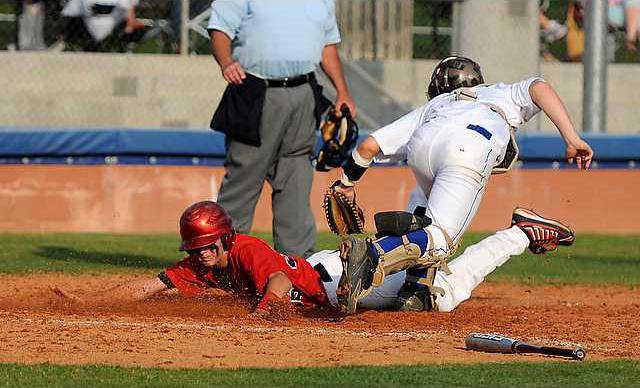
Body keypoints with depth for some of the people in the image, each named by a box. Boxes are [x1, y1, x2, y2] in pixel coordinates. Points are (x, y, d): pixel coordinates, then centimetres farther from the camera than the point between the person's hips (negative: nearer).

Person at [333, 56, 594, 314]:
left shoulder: (430, 108, 44)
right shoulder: (502, 94, 43)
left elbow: (368, 146, 35)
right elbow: (539, 88, 20)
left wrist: (346, 184, 50)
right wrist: (572, 139, 11)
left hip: (421, 146, 4)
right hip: (469, 150, -4)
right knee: (438, 238, -9)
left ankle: (417, 290, 12)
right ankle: (371, 254, -36)